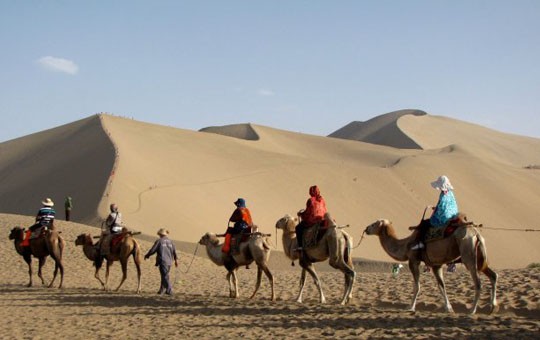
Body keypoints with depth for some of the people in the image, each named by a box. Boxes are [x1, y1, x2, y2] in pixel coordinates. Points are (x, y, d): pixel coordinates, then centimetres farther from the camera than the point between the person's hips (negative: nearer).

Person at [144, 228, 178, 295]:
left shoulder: (159, 241, -5)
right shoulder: (170, 242, 10)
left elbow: (153, 250, -4)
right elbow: (174, 251, 10)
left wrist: (147, 256, 11)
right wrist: (176, 260, 20)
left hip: (163, 261, -6)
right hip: (169, 261, 6)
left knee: (165, 276, -5)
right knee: (165, 275, 15)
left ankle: (169, 290, -9)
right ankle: (162, 290, 22)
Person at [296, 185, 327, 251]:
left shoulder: (310, 200, -15)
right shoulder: (322, 200, 4)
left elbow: (308, 212, -12)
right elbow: (325, 211, 10)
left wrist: (301, 214, 5)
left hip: (311, 220, -7)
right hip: (321, 220, 7)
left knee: (298, 228, 6)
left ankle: (300, 246, -4)